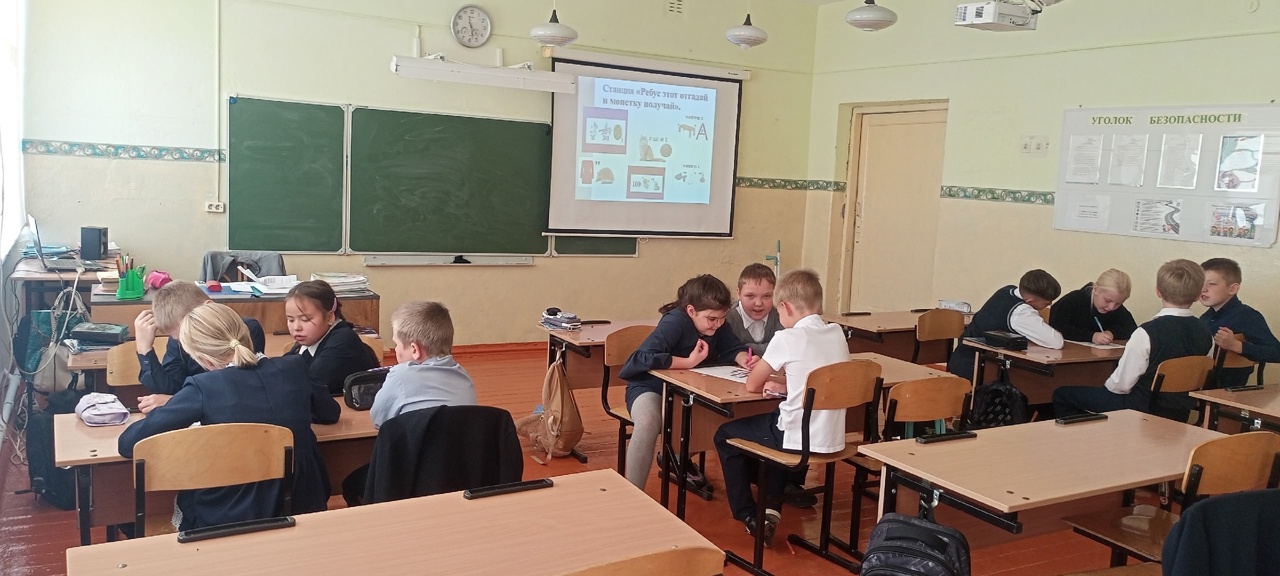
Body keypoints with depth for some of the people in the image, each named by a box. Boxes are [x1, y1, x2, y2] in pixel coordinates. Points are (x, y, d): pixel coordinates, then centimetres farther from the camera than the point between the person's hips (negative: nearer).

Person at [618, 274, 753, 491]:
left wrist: (745, 359, -27)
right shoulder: (675, 322, -29)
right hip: (650, 386, -8)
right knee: (648, 422, -39)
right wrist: (690, 362, -32)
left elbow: (734, 349, -4)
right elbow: (644, 357, -40)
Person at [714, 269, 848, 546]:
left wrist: (764, 373, 15)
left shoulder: (786, 338, -15)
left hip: (800, 442, -6)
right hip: (833, 441, 7)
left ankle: (749, 516, 19)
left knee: (725, 435, 18)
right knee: (776, 421, 36)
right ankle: (771, 507, 28)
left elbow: (752, 385, -5)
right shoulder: (838, 334, 4)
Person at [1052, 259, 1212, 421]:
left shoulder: (1146, 332, -22)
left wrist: (1106, 387, 4)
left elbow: (1122, 384, -18)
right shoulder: (1205, 334, -3)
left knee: (1062, 394, 5)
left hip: (1142, 410, -7)